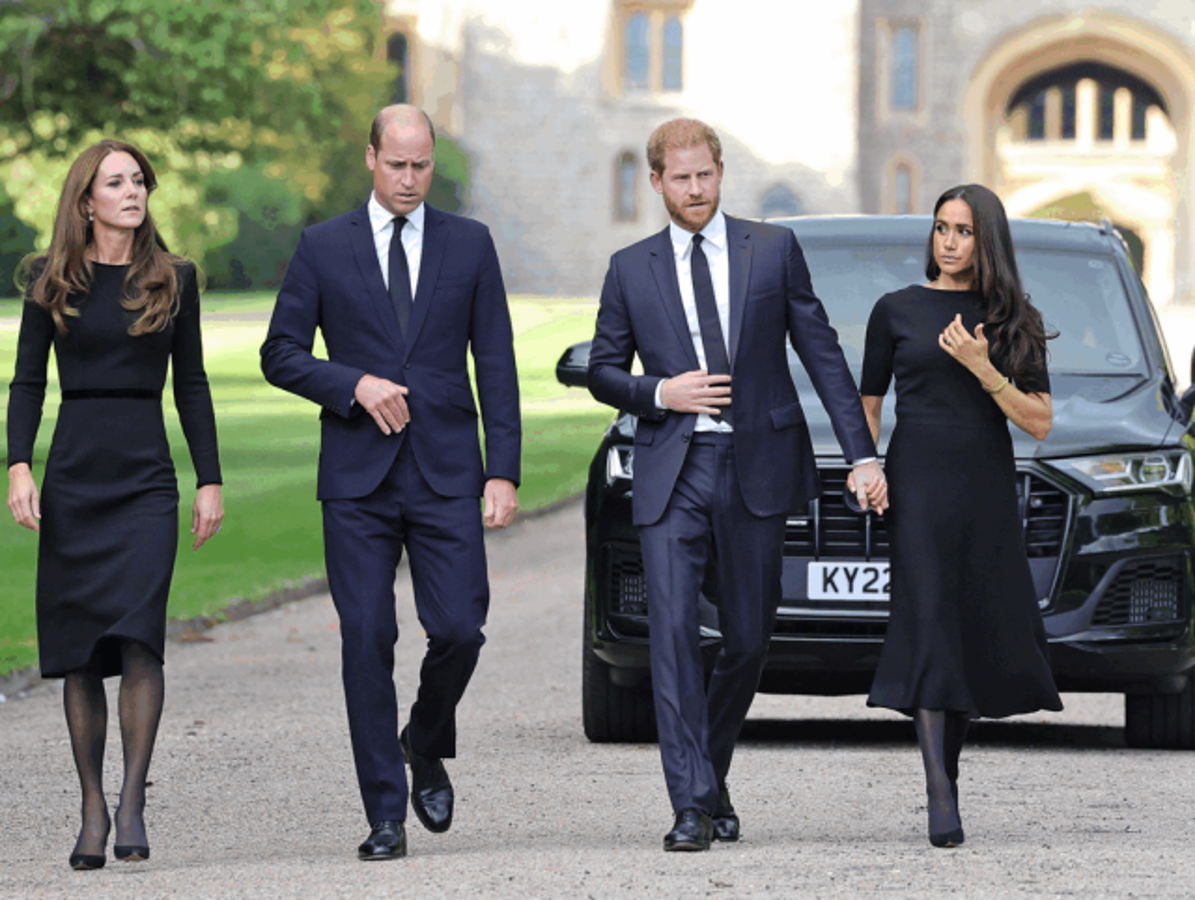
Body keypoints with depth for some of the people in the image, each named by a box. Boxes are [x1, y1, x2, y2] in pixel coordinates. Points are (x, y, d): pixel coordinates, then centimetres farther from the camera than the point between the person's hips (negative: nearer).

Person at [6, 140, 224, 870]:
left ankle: (133, 800, -11)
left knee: (139, 634, -16)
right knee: (80, 651, 3)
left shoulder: (173, 279, 7)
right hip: (73, 478, 0)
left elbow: (191, 384, 10)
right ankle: (92, 808, 11)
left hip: (147, 479, 0)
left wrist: (211, 480, 6)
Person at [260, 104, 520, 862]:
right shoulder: (323, 248, 5)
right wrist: (354, 384, -12)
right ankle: (385, 813, 3)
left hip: (447, 476, 0)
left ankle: (427, 747, 22)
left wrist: (504, 472, -2)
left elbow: (496, 366, 6)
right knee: (367, 641, -3)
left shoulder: (470, 245, 7)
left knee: (459, 630, -8)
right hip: (358, 480, 0)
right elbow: (281, 354, 5)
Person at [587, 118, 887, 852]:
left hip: (758, 468, 0)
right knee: (674, 633, -12)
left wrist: (863, 454, -2)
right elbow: (603, 371, 13)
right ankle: (693, 805, -11)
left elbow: (823, 353, 4)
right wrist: (660, 393, -8)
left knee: (749, 640, 6)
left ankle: (713, 774, 28)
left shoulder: (774, 250, 4)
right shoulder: (631, 269, 7)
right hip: (673, 474, 0)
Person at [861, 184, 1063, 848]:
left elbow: (1040, 423, 3)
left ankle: (948, 766, 21)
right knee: (930, 625, -13)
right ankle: (942, 802, -19)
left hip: (989, 491, 3)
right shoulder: (897, 311, 7)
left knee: (984, 637, 2)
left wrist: (983, 369, -11)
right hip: (920, 486, -3)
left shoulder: (1014, 321, 9)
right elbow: (868, 403, 13)